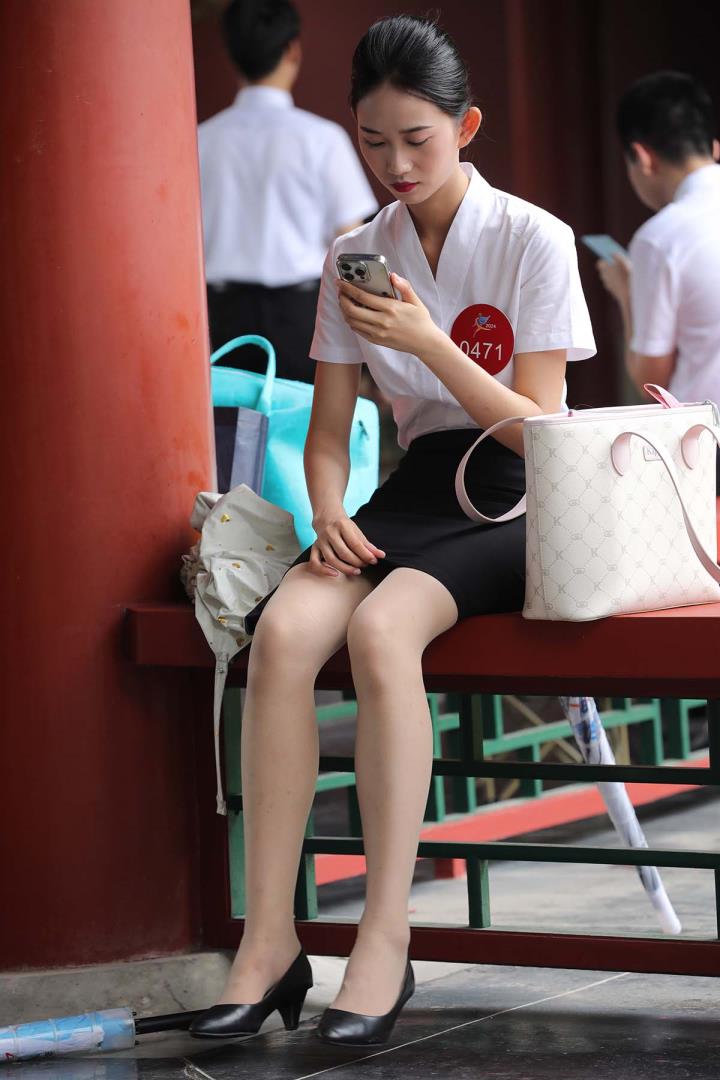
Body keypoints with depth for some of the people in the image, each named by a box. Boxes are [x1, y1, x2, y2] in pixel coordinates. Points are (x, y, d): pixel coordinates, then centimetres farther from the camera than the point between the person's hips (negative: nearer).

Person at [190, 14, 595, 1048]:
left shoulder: (532, 240, -4)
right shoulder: (356, 256, 10)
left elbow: (539, 429, -9)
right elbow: (329, 427, 11)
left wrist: (428, 340, -20)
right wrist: (329, 514, -10)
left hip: (514, 497, -4)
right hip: (414, 487, 4)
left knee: (380, 629, -35)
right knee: (284, 627, -28)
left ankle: (386, 940, -31)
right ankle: (269, 938, -27)